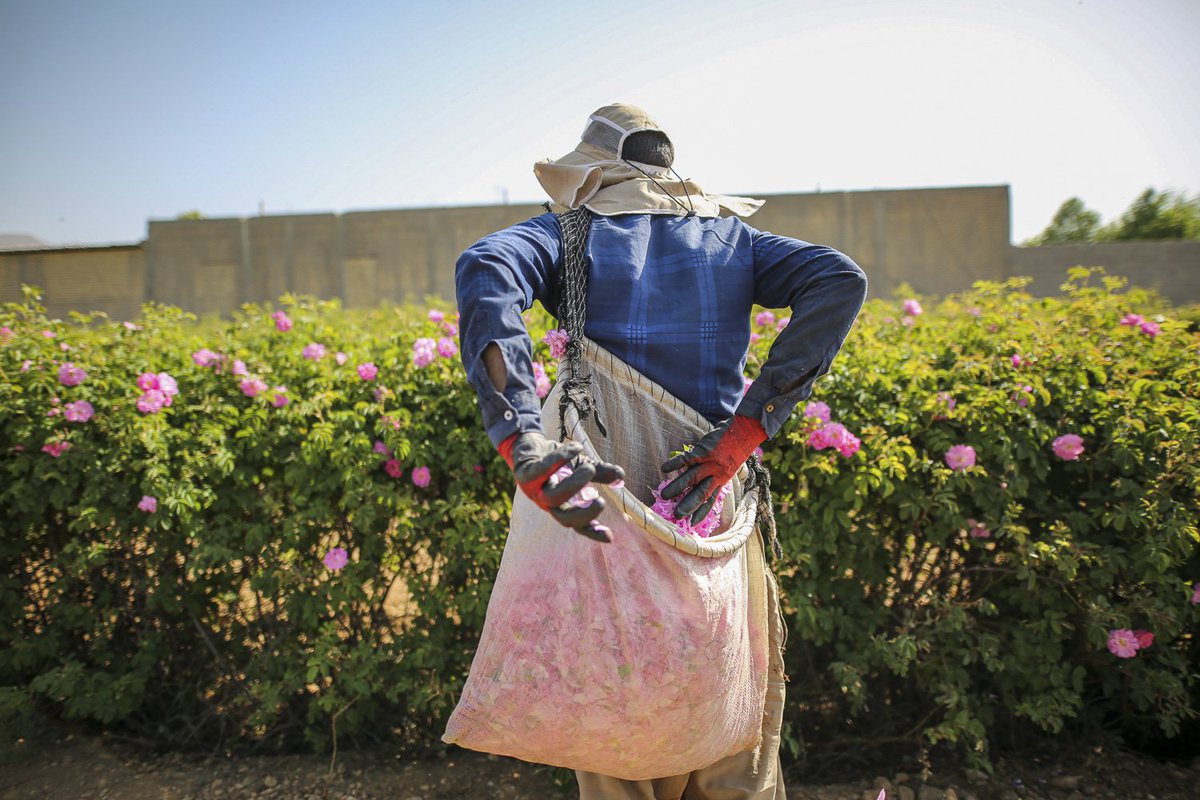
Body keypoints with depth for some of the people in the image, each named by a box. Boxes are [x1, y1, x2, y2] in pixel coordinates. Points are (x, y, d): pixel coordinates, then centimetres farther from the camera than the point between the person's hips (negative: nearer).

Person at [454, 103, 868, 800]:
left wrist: (523, 442, -28)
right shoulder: (730, 236, 15)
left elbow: (484, 273, -14)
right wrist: (746, 430, -12)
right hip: (720, 525, 2)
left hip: (606, 516, -1)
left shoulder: (569, 232, 9)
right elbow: (840, 279, -3)